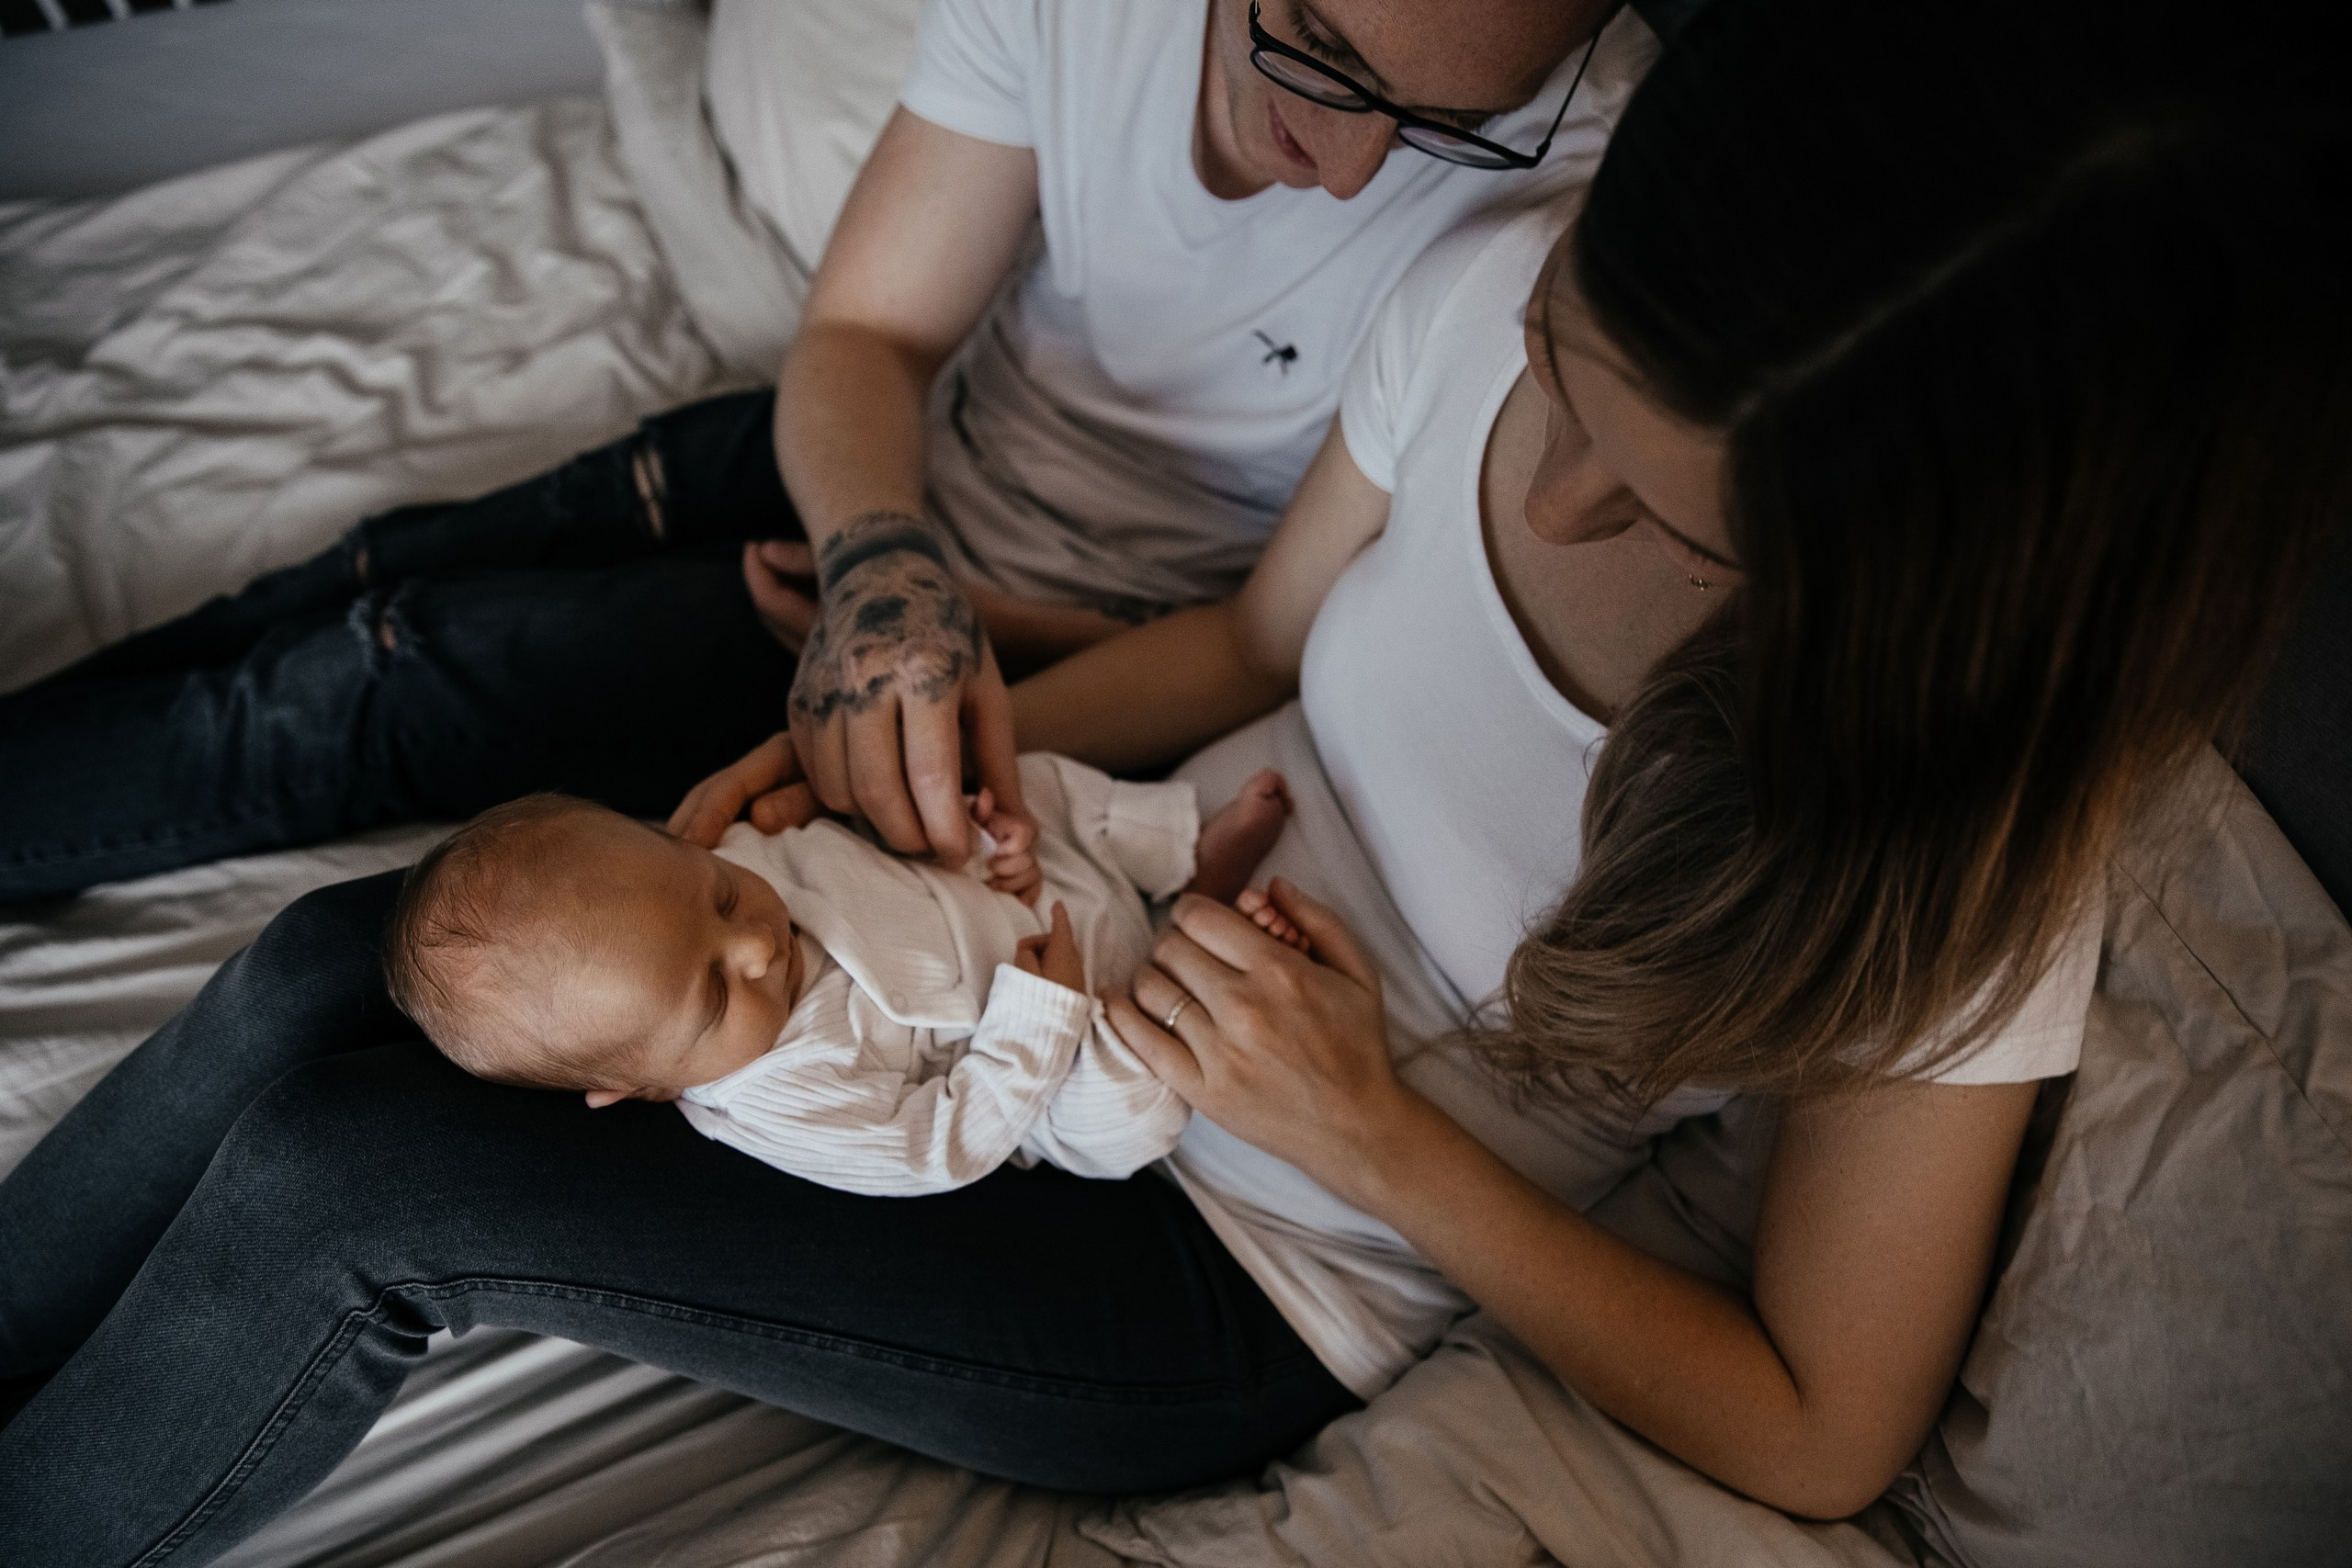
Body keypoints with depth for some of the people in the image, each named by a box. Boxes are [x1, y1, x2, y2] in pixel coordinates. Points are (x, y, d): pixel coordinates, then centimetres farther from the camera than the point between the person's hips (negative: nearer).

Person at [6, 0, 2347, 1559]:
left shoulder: (1959, 866, -24)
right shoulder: (1501, 298, -14)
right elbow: (1258, 636, 3)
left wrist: (1378, 1135, -22)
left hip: (1246, 1273, -5)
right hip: (1075, 925, 5)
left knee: (338, 1186, -14)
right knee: (346, 966, -5)